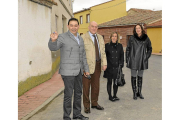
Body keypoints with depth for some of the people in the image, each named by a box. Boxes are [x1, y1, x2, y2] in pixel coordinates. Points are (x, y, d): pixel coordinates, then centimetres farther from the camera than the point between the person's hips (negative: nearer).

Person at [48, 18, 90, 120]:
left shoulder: (80, 39, 12)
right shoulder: (63, 37, -10)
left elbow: (83, 55, 17)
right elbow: (53, 47, -29)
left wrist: (86, 69, 14)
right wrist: (53, 40, -51)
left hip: (78, 70, 7)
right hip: (68, 71, -7)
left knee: (78, 92, 13)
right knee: (69, 94, -1)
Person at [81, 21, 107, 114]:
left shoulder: (100, 37, 14)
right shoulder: (83, 37, -4)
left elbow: (103, 51, 13)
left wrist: (104, 63, 3)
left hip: (98, 64, 6)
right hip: (87, 65, -5)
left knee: (96, 85, 13)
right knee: (86, 85, 3)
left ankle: (94, 103, 27)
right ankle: (86, 105, 15)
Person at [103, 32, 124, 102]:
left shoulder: (120, 46, 7)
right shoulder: (107, 46, -2)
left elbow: (122, 56, 11)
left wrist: (121, 64, 4)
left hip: (117, 67, 3)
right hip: (109, 67, -2)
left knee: (116, 82, 8)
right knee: (109, 82, 6)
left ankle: (115, 95, 24)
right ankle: (110, 96, 18)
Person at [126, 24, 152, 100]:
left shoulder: (146, 38, 1)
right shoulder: (132, 38, -3)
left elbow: (149, 49, 12)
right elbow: (128, 49, 2)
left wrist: (146, 57, 2)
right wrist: (127, 60, -1)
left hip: (142, 61, 2)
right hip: (133, 61, -1)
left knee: (140, 76, 12)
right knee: (133, 76, 4)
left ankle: (139, 92, 24)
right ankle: (134, 93, 15)